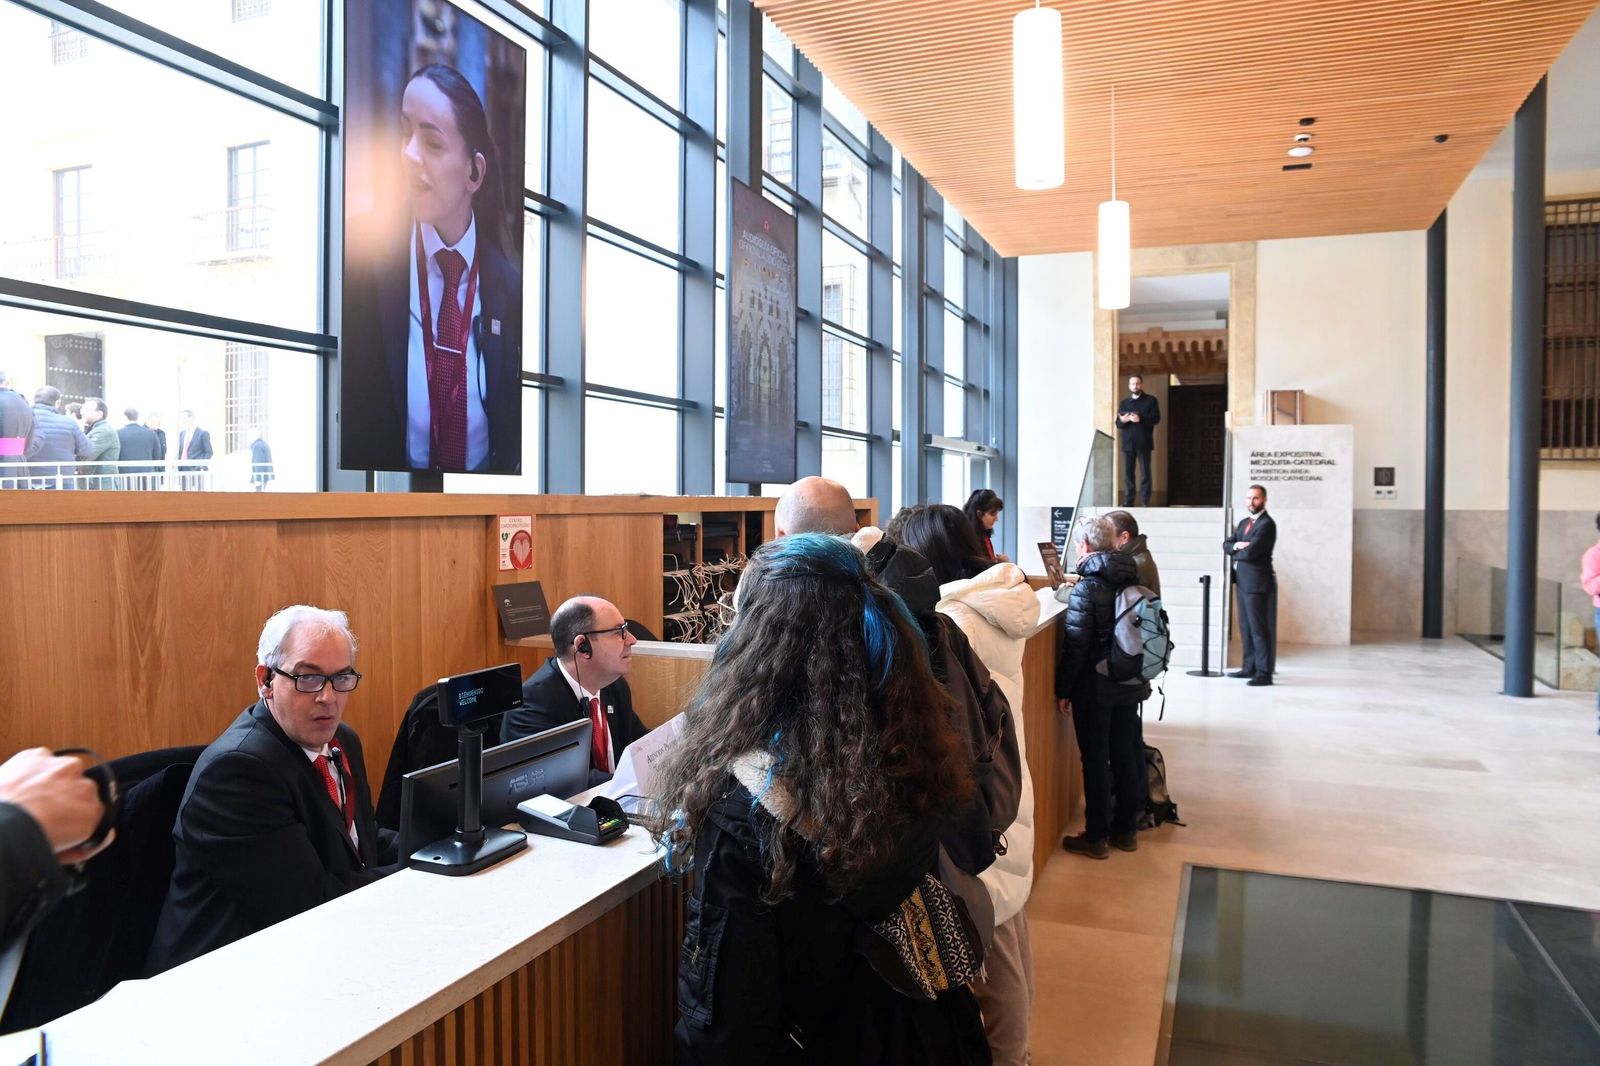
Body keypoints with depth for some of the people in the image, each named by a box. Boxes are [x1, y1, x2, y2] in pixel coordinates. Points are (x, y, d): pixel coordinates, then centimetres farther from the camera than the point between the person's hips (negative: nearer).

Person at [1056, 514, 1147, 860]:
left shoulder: (1087, 587, -17)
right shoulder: (1131, 579, 4)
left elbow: (1076, 644, -19)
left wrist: (1063, 689, -11)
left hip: (1095, 688, -7)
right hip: (1130, 685, 7)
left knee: (1096, 760, 2)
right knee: (1126, 755, 15)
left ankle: (1096, 837, 11)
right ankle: (1127, 829, 27)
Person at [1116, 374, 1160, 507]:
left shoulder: (1151, 400, 6)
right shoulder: (1124, 402, 17)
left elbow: (1156, 419, -5)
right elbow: (1118, 423, 11)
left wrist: (1140, 419, -19)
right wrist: (1123, 420, -13)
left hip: (1143, 442, -3)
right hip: (1128, 443, 3)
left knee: (1145, 472, -2)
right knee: (1128, 473, 1)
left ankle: (1146, 501, 0)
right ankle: (1128, 501, 3)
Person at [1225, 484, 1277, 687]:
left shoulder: (1267, 524, -10)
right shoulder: (1244, 523, 18)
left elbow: (1250, 552, -19)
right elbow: (1226, 545, 12)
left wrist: (1234, 553, 0)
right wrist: (1236, 545, -10)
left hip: (1256, 582, -9)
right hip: (1242, 581, 9)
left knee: (1258, 628, -8)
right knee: (1245, 627, 12)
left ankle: (1264, 672, -7)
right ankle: (1249, 667, 19)